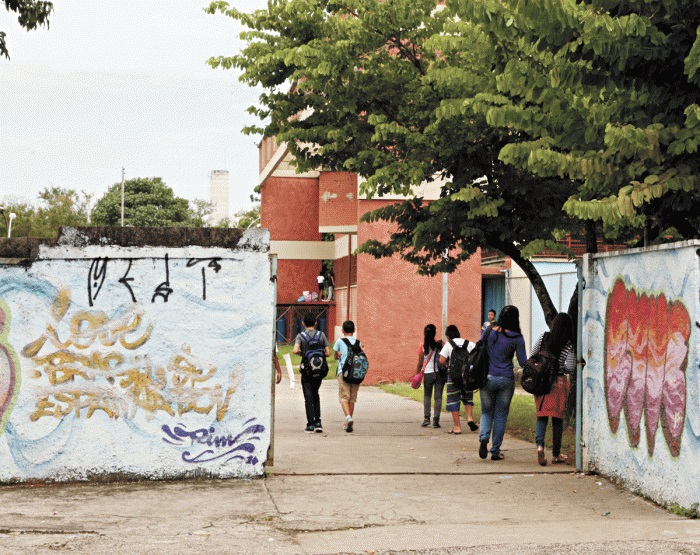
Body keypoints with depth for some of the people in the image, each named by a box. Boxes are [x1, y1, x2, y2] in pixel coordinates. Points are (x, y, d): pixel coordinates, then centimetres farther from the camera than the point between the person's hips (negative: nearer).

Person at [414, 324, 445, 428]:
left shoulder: (423, 347, -4)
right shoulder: (441, 345, -4)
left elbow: (420, 364, -1)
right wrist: (446, 372, 9)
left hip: (428, 373, 0)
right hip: (440, 373, 0)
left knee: (427, 396, 15)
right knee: (438, 397, 5)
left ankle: (426, 418, 6)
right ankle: (436, 420, 2)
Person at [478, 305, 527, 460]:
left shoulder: (487, 332, 0)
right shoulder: (516, 338, -7)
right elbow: (523, 362, -4)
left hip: (487, 378, 2)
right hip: (506, 379, -2)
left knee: (487, 412, 14)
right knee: (501, 415, 9)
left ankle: (484, 437, -14)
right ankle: (495, 451, 9)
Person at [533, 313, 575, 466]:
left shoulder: (544, 337, 1)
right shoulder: (569, 344, -7)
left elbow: (532, 357, 3)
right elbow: (570, 367, -13)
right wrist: (561, 368, 8)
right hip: (559, 382, -2)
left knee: (542, 416, 6)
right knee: (558, 418, 9)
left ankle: (540, 444, -19)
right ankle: (556, 454, 14)